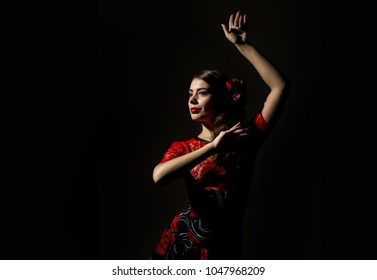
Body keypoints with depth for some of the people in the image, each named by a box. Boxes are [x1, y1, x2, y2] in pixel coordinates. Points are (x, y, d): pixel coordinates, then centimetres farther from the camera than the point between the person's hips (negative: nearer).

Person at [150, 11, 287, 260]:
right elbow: (159, 176, -20)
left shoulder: (247, 137, 3)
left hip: (225, 249, 0)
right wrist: (212, 147, -20)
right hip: (183, 243, 0)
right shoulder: (184, 148, 3)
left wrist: (243, 45, -2)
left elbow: (279, 85, -2)